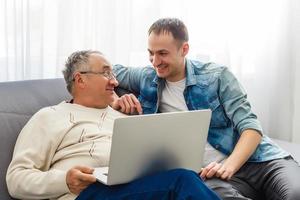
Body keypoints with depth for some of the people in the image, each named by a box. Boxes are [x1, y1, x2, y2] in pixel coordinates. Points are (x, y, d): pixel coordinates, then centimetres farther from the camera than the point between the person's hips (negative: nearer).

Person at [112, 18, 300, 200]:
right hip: (212, 172, 2)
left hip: (260, 160, -1)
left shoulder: (217, 76, 1)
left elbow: (250, 126, -4)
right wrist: (115, 100, 1)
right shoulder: (147, 78, 10)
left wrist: (229, 165, -22)